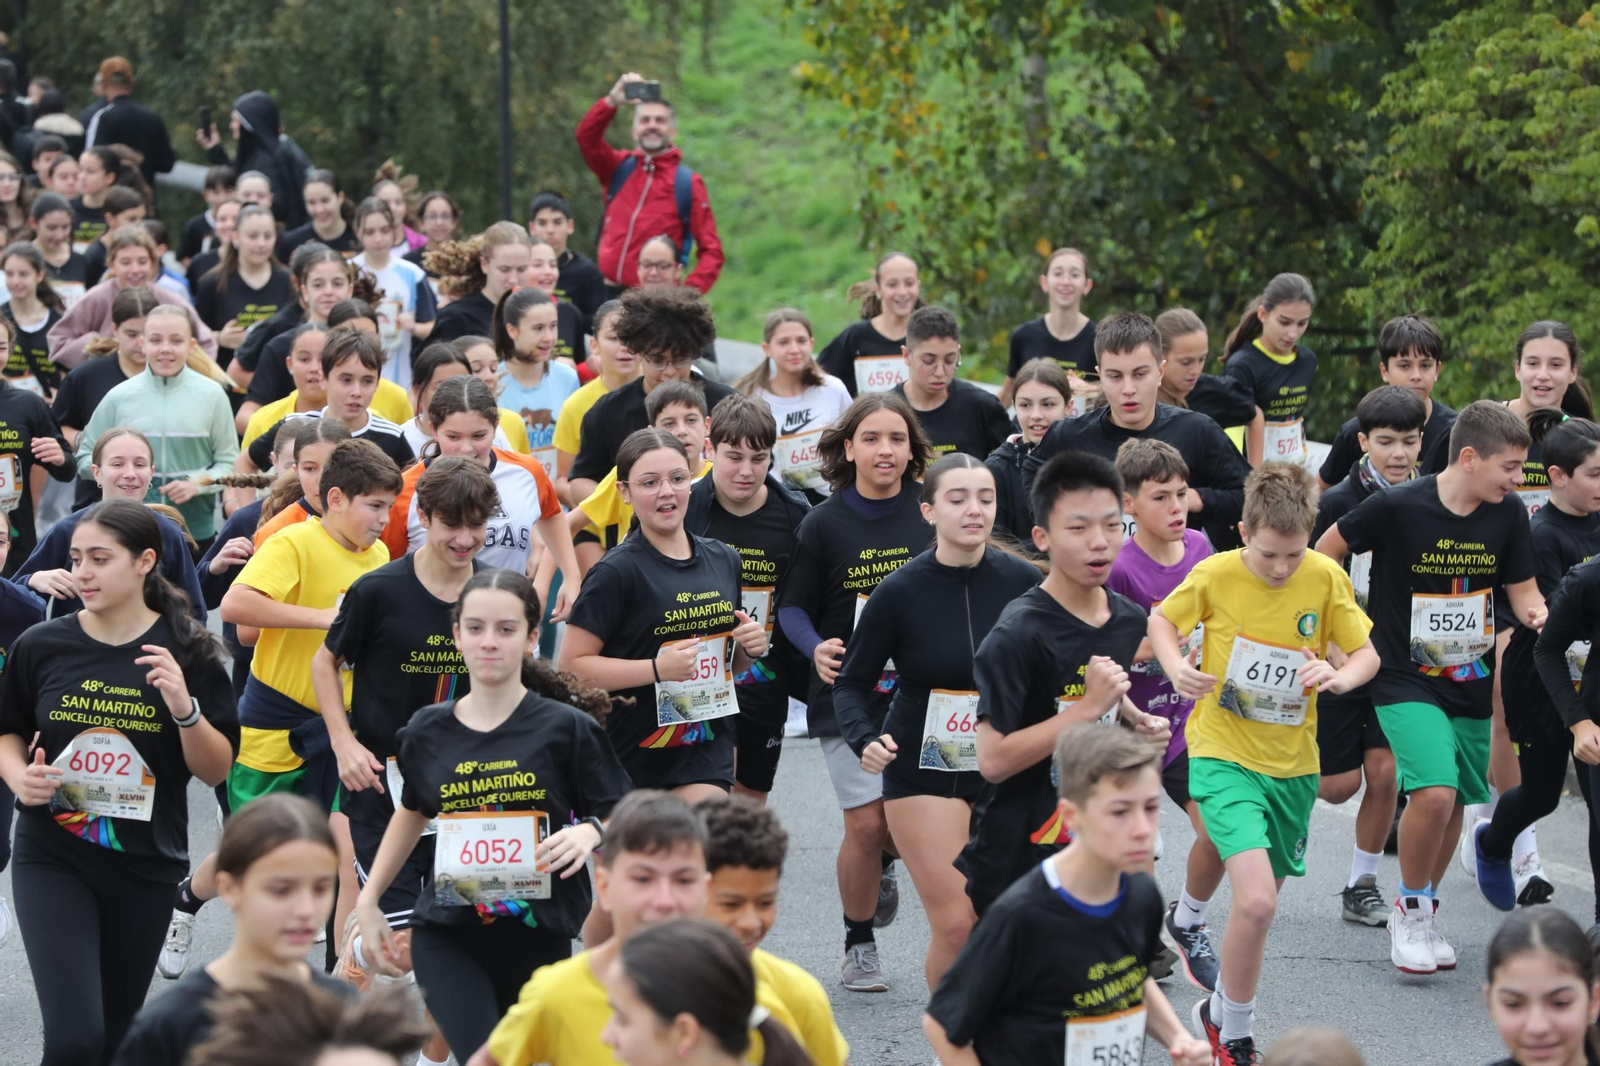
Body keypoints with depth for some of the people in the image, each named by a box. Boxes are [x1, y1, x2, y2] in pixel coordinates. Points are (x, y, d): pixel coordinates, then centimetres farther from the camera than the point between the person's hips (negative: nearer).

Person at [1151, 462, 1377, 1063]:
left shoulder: (1326, 579, -8)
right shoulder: (1215, 575, -12)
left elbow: (1367, 654, 1)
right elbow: (1160, 619, 6)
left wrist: (1340, 676, -22)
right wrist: (1175, 666, -15)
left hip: (1292, 765, 4)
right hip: (1223, 757, -4)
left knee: (1260, 904, 15)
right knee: (1257, 900, -22)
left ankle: (1221, 1012, 43)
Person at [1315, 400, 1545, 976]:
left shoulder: (1508, 515, -3)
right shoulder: (1396, 507, -16)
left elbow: (1523, 591, 6)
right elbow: (1326, 551, -2)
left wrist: (1541, 615, -17)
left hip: (1471, 684, 5)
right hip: (1405, 680, -5)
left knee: (1455, 803, 9)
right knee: (1435, 793, -21)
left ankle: (1423, 913, 32)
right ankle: (1411, 909, 2)